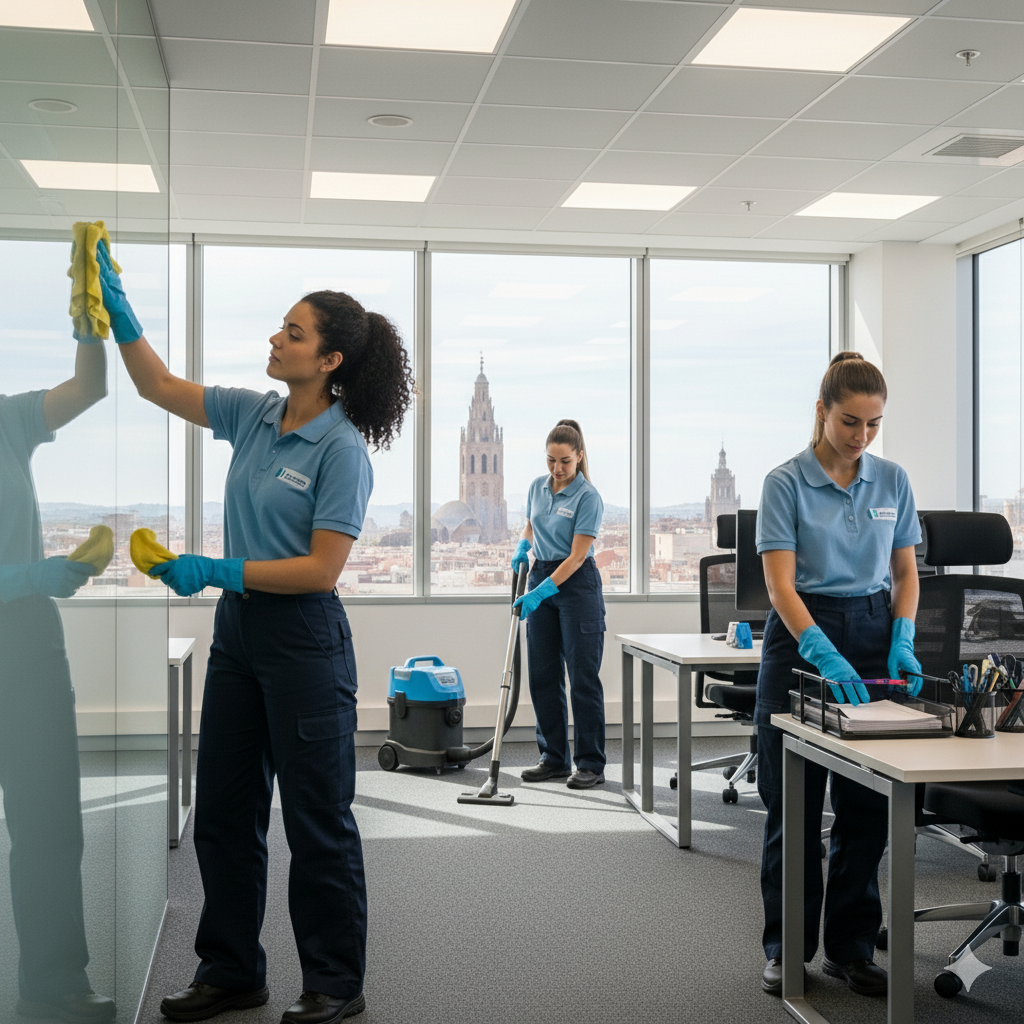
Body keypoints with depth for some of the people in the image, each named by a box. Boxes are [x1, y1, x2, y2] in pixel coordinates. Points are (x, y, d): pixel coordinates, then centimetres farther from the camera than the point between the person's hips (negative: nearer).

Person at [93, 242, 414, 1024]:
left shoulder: (342, 449, -16)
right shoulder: (253, 415, 5)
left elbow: (322, 569, -19)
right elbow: (159, 386, 12)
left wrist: (216, 571, -19)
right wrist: (116, 306, 1)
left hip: (304, 641, -8)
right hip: (238, 634, 8)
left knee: (317, 821, 3)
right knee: (223, 812, 14)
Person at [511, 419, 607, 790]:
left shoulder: (588, 497, -15)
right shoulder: (538, 487, 6)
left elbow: (577, 555, -18)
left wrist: (541, 592, -24)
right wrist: (521, 548, 2)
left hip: (576, 583, -7)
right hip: (541, 578, 7)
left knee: (583, 675, -4)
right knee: (543, 674, 7)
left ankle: (591, 764, 2)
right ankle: (554, 758, 16)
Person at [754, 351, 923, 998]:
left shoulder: (893, 481, 4)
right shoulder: (787, 482, -9)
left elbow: (905, 573, 9)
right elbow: (780, 582, -16)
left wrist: (902, 643, -7)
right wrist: (826, 656, -28)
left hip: (874, 633, 4)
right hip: (803, 635, -3)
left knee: (869, 804, 5)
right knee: (794, 805, 3)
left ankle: (851, 949, 19)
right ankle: (786, 950, 16)